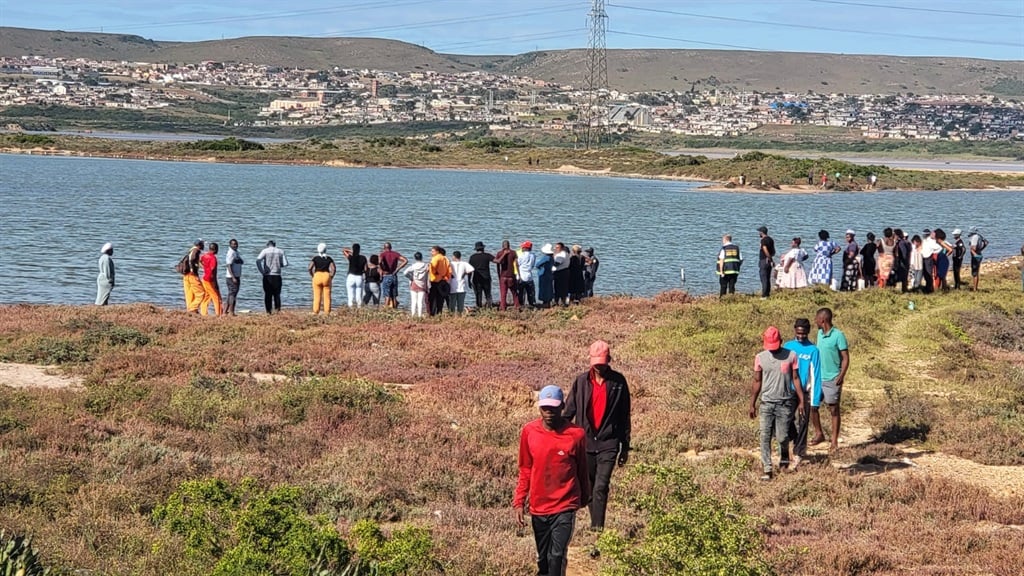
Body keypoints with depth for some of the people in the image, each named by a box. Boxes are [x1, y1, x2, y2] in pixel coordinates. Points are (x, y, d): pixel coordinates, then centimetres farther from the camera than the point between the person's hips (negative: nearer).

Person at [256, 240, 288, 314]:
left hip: (267, 275, -1)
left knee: (267, 294, 6)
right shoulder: (280, 251, 5)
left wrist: (262, 271, -7)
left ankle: (268, 311, 4)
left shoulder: (265, 251, 1)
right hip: (277, 275, 1)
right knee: (277, 294, 9)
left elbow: (258, 260, -14)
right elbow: (285, 263, 2)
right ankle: (278, 309, 0)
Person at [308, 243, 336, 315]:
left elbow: (310, 268, -9)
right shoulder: (329, 259, 4)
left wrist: (312, 276, 3)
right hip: (326, 276, 0)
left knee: (317, 296, 4)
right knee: (327, 296, 4)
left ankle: (316, 312, 2)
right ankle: (327, 312, 2)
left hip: (317, 276, 0)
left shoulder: (315, 258, 2)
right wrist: (331, 277, 4)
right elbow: (334, 269, -6)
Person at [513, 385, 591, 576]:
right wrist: (519, 502, 0)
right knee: (543, 557, 14)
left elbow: (582, 470, 4)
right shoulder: (529, 431, -3)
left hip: (565, 506, -3)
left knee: (557, 556, -14)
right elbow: (525, 470, 6)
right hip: (538, 507, 3)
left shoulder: (576, 434, -10)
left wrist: (585, 499, 16)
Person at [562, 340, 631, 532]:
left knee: (601, 486, -13)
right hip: (585, 442, 3)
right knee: (589, 486, 10)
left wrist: (625, 446, 6)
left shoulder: (618, 382, 0)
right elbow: (569, 411, 7)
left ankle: (597, 526, -12)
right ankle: (595, 524, 21)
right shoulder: (581, 381, 3)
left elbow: (625, 416, 5)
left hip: (608, 443, -2)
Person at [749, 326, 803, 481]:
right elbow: (757, 382, 7)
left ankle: (784, 457, 33)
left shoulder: (791, 356, -2)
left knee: (782, 437, 1)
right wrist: (752, 405, 7)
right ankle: (767, 469, -3)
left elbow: (796, 379, 3)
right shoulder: (760, 358, 2)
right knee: (765, 437, -6)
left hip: (785, 403, -1)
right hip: (766, 403, 1)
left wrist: (801, 400, 0)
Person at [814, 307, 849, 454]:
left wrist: (841, 375, -22)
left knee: (833, 410, 2)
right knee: (812, 406, 9)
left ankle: (834, 442, 10)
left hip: (832, 380, -7)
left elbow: (846, 358, -12)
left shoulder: (838, 335, -14)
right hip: (818, 378, 7)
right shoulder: (820, 333, 7)